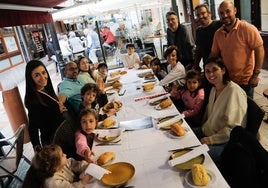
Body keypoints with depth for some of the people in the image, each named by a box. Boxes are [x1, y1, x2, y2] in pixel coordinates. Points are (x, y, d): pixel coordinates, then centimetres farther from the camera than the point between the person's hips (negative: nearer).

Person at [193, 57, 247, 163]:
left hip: (225, 142, -8)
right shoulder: (214, 89, 9)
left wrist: (211, 139, -20)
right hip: (207, 132, 9)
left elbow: (234, 128, -22)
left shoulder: (234, 91, -19)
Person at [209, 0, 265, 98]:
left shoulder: (248, 28, -15)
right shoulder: (218, 33, 1)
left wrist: (256, 75, -17)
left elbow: (259, 50, -15)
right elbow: (214, 54, 8)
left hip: (245, 80, -4)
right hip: (226, 80, 5)